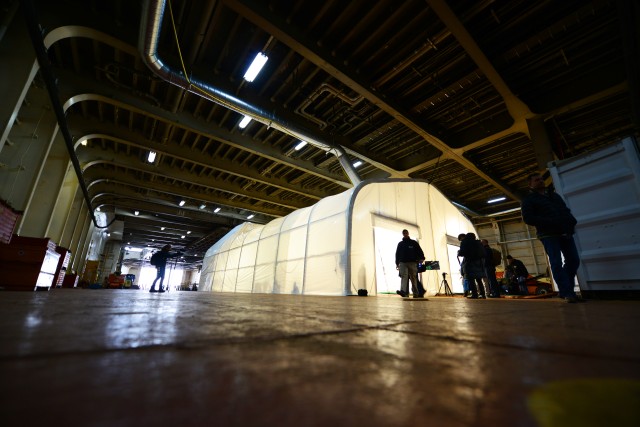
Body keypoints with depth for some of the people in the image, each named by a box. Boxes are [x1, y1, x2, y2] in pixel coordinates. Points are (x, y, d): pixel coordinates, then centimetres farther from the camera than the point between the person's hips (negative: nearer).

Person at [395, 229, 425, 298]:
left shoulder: (413, 243, 13)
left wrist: (421, 258, -10)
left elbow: (419, 251, 7)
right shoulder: (400, 244, 17)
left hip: (412, 263, 0)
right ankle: (403, 291, -30)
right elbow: (397, 254, 16)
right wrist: (397, 263, 10)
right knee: (404, 276, -16)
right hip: (403, 263, 0)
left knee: (413, 278, 1)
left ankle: (416, 293, 7)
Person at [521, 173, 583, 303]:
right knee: (557, 264, -7)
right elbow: (527, 218, -11)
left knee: (573, 261, 6)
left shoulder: (554, 194, 22)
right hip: (549, 235, -6)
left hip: (565, 233, 6)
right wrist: (550, 222, -21)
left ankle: (564, 290, 19)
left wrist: (571, 220, -1)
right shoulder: (529, 200, 1)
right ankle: (568, 293, -2)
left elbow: (566, 210, 21)